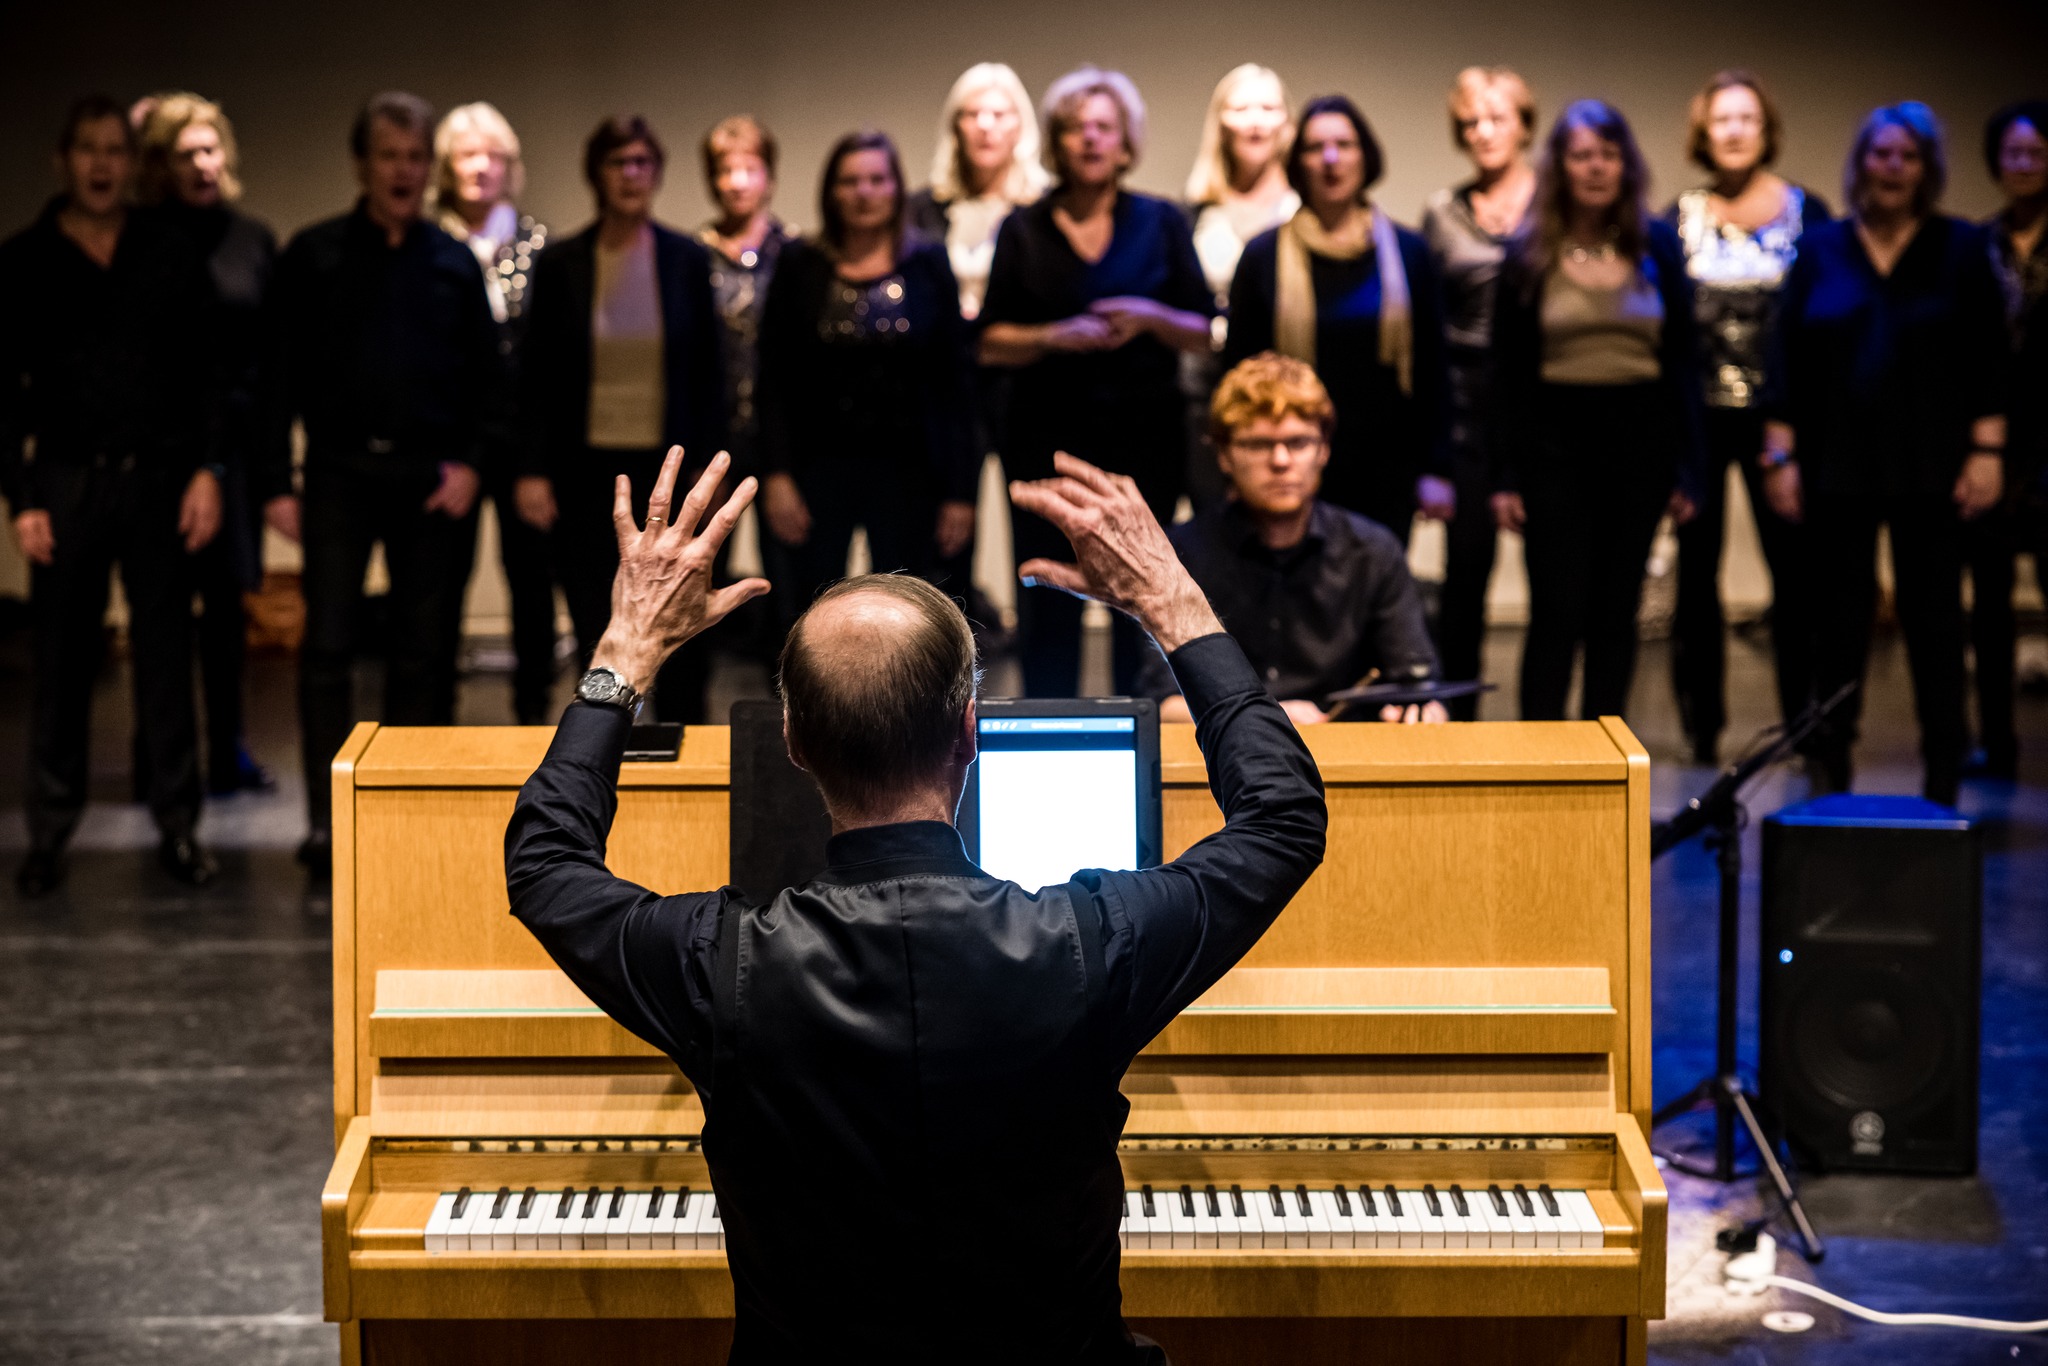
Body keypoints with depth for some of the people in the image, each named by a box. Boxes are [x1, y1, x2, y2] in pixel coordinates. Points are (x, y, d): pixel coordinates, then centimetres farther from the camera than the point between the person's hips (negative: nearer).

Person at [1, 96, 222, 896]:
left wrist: (206, 471, -3)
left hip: (159, 478, 1)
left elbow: (205, 371, 6)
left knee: (166, 657, 4)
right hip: (65, 484, -1)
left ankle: (178, 828, 10)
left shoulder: (168, 255, 6)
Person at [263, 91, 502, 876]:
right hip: (340, 472, -2)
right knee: (327, 649, -6)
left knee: (425, 653, 4)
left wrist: (472, 464, -4)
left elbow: (488, 378, 11)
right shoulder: (314, 257, 4)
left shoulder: (454, 264, 9)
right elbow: (279, 376, 3)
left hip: (431, 479, 2)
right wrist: (277, 483, -3)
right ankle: (327, 825, -2)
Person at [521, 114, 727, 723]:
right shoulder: (559, 265, 2)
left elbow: (710, 373, 4)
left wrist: (708, 466, -2)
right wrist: (535, 470, -4)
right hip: (588, 468, 0)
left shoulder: (688, 260, 3)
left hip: (667, 466, 0)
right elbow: (537, 377, 4)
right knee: (594, 622, 4)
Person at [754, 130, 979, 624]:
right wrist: (777, 474, -8)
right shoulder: (800, 266, 3)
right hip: (819, 468, 0)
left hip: (906, 472, 0)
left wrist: (959, 489, -3)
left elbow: (955, 380, 2)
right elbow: (775, 378, 2)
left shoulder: (928, 266, 3)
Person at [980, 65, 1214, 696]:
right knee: (1048, 603, -2)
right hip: (1047, 439, 0)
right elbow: (991, 342, 3)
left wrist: (1151, 319, -14)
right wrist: (1054, 336, -15)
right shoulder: (1024, 231, 8)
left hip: (1145, 436, 0)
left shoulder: (1160, 223, 8)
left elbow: (1202, 334, 6)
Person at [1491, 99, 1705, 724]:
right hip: (1554, 443, -2)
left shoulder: (1657, 245, 5)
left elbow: (1682, 361, 6)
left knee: (1616, 612, 7)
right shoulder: (1530, 253, 1)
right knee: (1557, 613, -6)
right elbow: (1508, 372, 2)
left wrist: (1686, 467, 2)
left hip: (1638, 441, 2)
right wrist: (1506, 477, -3)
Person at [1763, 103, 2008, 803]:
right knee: (1838, 622, 5)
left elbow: (1989, 361, 1)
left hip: (1929, 470, -1)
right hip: (1836, 469, 1)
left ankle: (1943, 783, 7)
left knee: (1934, 622, 0)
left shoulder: (1961, 249, 3)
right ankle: (1830, 778, 13)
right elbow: (1790, 361, 5)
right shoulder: (1820, 251, 6)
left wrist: (1987, 450, -6)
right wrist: (1780, 455, 0)